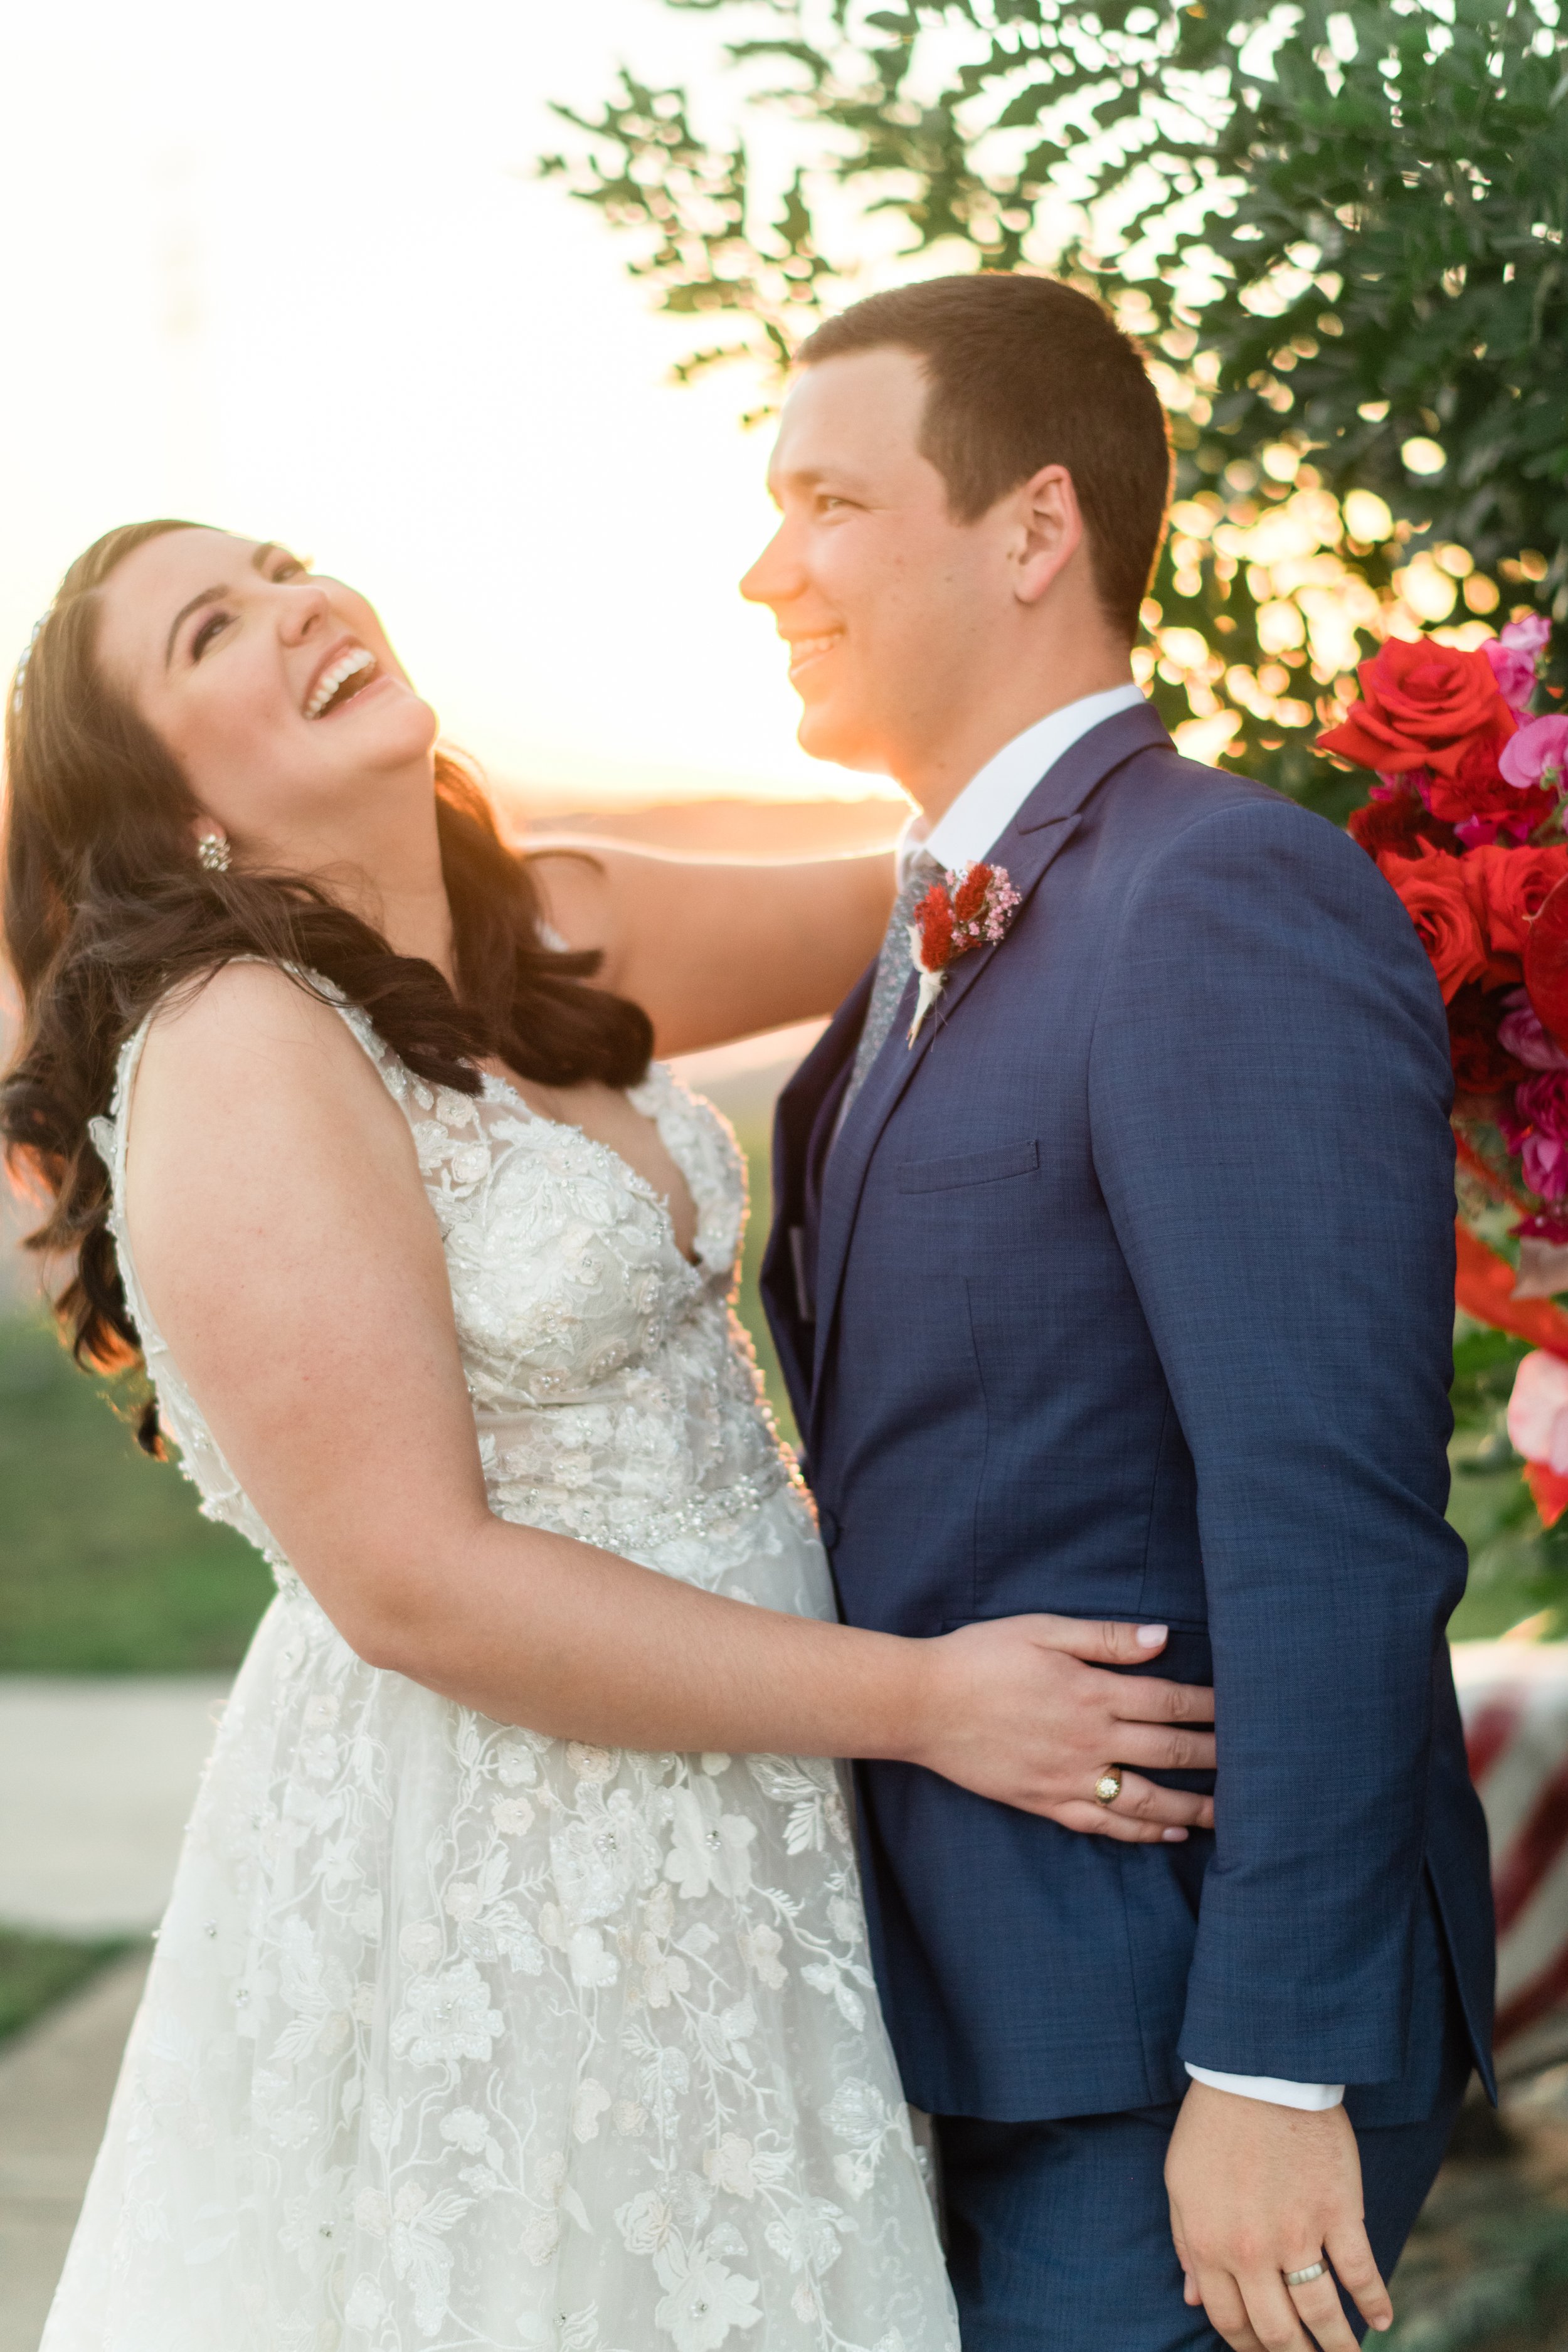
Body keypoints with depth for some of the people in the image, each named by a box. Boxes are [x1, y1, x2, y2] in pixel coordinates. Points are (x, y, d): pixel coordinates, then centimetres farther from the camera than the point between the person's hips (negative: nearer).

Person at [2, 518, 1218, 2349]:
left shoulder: (536, 934, 4)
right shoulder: (239, 1055, -19)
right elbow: (414, 1583, -21)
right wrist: (920, 1700, -19)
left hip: (704, 1861, 8)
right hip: (480, 1900, -8)